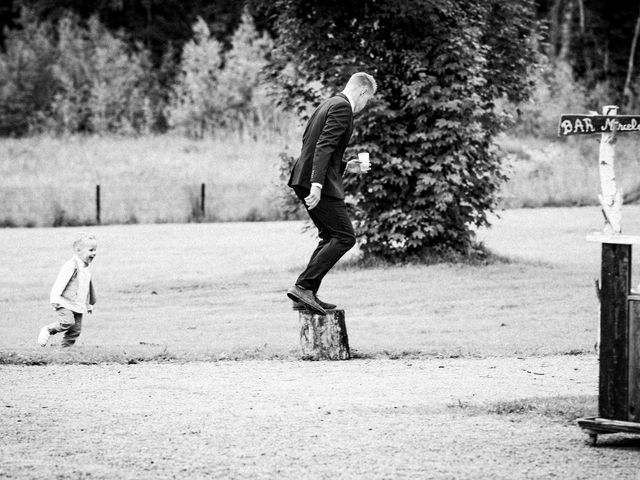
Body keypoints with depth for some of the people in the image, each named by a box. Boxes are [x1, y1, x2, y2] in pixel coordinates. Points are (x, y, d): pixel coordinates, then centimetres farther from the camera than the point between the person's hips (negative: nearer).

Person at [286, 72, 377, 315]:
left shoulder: (328, 104, 19)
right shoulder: (342, 107, -11)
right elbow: (324, 146, -22)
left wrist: (346, 166, 24)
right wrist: (317, 184, -30)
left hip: (304, 180, 10)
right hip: (319, 183, -10)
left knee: (330, 237, 17)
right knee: (345, 237, -8)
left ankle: (306, 296, 13)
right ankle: (303, 287, -14)